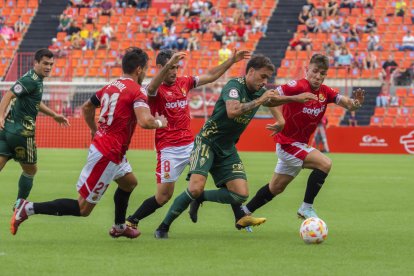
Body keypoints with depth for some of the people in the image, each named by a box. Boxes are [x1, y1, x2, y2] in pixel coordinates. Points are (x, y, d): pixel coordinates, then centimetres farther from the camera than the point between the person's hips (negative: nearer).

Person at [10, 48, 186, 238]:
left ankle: (119, 227, 44)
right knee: (83, 209, -4)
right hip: (107, 155, -9)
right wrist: (159, 122, -8)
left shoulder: (110, 87, 10)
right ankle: (28, 209, -8)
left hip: (100, 143, 9)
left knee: (129, 182, 32)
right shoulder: (137, 91, -14)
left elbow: (87, 107, 24)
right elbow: (144, 121, -28)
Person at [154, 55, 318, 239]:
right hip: (207, 142, -7)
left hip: (227, 148, 7)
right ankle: (163, 228, -7)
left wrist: (297, 98, 21)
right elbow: (232, 111, -39)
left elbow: (273, 100, 29)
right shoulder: (235, 86, -19)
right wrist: (259, 101, -34)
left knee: (241, 194, -8)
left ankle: (199, 199, 14)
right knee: (196, 188, -24)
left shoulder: (259, 92, 4)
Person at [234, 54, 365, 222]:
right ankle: (306, 207, -13)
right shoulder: (298, 86, -21)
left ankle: (244, 213, 34)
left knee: (276, 188, 20)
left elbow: (347, 104, -8)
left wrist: (355, 103, -31)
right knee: (324, 163, -22)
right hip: (287, 143, -8)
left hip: (300, 145, 8)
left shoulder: (325, 92, -1)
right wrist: (280, 121, -34)